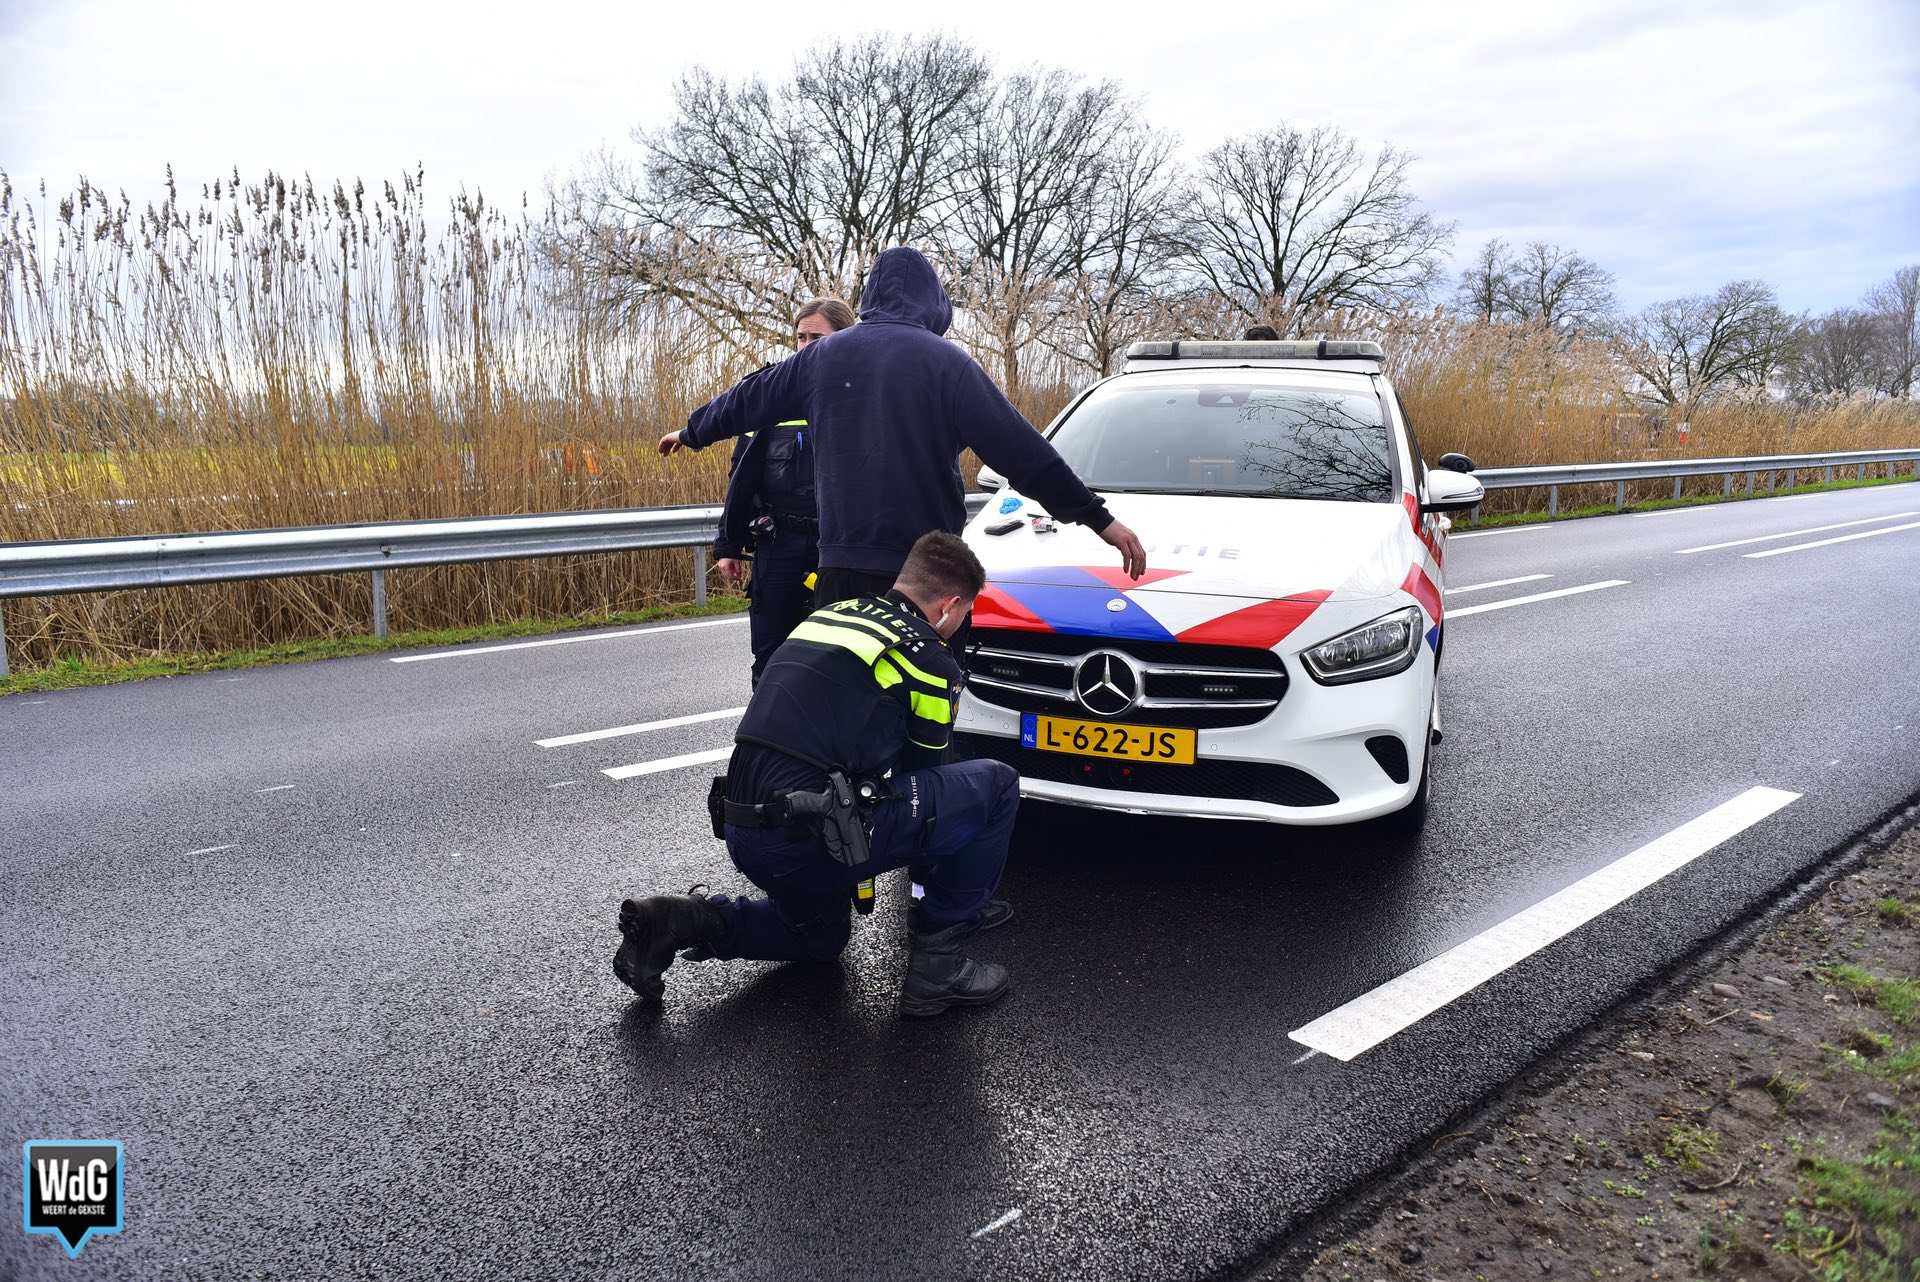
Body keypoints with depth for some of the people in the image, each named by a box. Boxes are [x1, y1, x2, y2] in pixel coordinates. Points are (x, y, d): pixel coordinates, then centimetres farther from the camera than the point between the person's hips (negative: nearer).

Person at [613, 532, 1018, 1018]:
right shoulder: (930, 658, -3)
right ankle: (936, 958, 7)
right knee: (995, 786, 3)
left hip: (742, 830, 8)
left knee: (819, 936, 36)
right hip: (810, 839, -8)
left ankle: (688, 921, 12)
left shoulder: (828, 615, 17)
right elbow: (921, 768, 10)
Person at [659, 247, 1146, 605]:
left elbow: (747, 400, 21)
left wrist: (691, 432, 41)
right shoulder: (946, 361, -5)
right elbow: (1021, 451, -10)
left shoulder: (823, 356, 7)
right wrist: (1099, 519, -6)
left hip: (841, 566, 4)